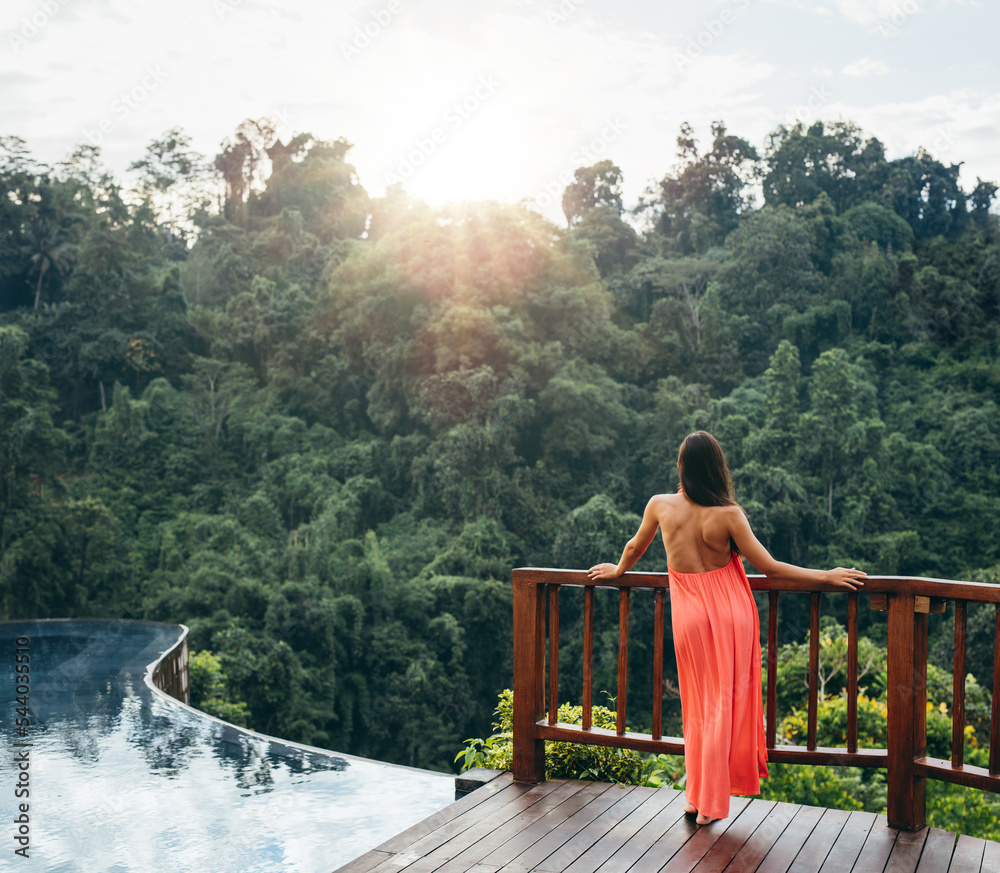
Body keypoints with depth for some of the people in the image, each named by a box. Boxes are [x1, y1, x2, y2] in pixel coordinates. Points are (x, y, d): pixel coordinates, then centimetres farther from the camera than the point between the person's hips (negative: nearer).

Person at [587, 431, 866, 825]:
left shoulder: (661, 506, -6)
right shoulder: (728, 514, -14)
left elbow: (635, 547, 12)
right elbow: (770, 567, -10)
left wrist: (617, 570, 33)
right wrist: (826, 576, -1)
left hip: (688, 615, 2)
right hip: (730, 613, -2)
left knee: (698, 706, 17)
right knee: (726, 703, 9)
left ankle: (696, 796, 24)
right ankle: (711, 802, 15)